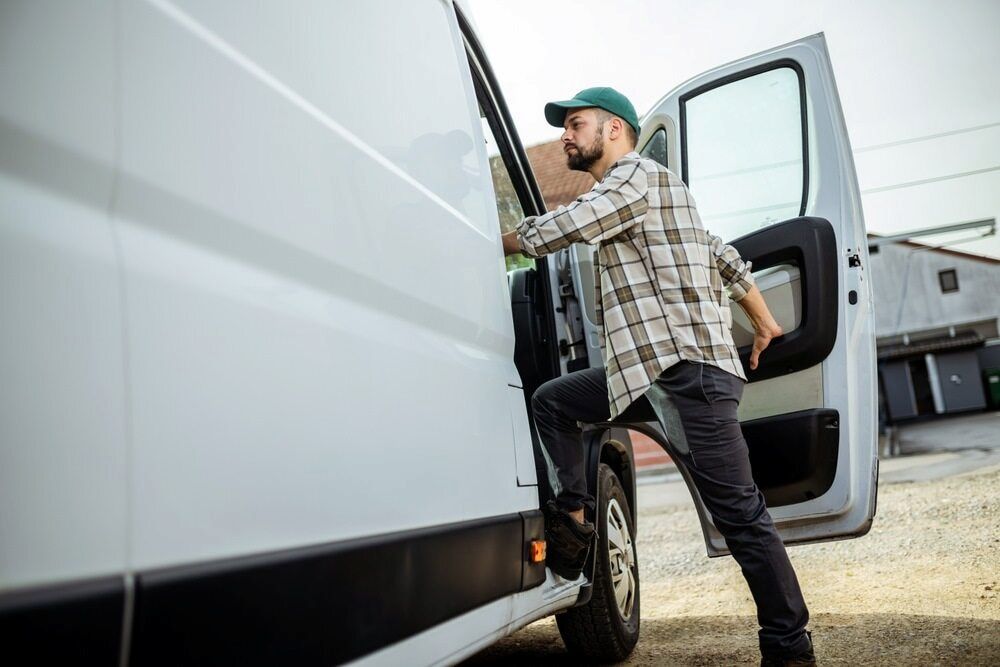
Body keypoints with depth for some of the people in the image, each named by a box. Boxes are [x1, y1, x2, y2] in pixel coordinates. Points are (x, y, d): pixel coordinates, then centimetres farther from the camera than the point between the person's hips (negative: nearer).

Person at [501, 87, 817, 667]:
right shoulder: (631, 188, 26)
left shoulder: (639, 175, -4)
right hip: (646, 368, 10)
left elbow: (550, 232, -15)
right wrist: (764, 324, 34)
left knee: (739, 514, -6)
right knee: (551, 401, 12)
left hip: (689, 367, -10)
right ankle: (575, 519, 8)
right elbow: (726, 257, 29)